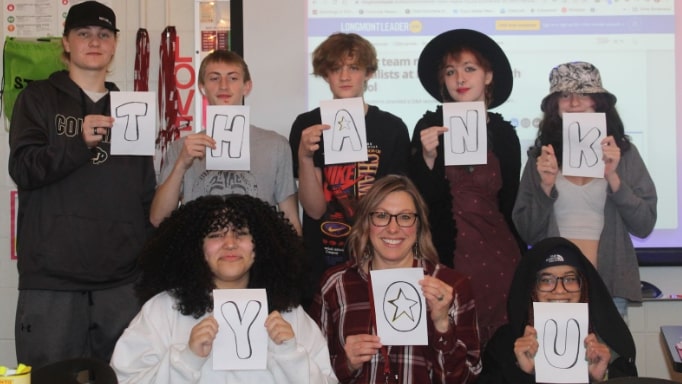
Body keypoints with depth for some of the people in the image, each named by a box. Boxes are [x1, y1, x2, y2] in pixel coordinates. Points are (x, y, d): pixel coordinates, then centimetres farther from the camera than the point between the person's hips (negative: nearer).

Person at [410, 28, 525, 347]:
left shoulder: (504, 132, 6)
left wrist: (521, 260, 13)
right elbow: (420, 199, -2)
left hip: (497, 254, 2)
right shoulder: (429, 127, -2)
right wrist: (428, 157, -17)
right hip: (446, 255, -2)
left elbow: (510, 203, 11)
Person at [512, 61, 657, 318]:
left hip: (609, 288, 0)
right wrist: (546, 187, -13)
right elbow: (528, 234, 1)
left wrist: (613, 177, -14)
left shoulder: (623, 153, 2)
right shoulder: (541, 157, 3)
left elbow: (644, 226, -3)